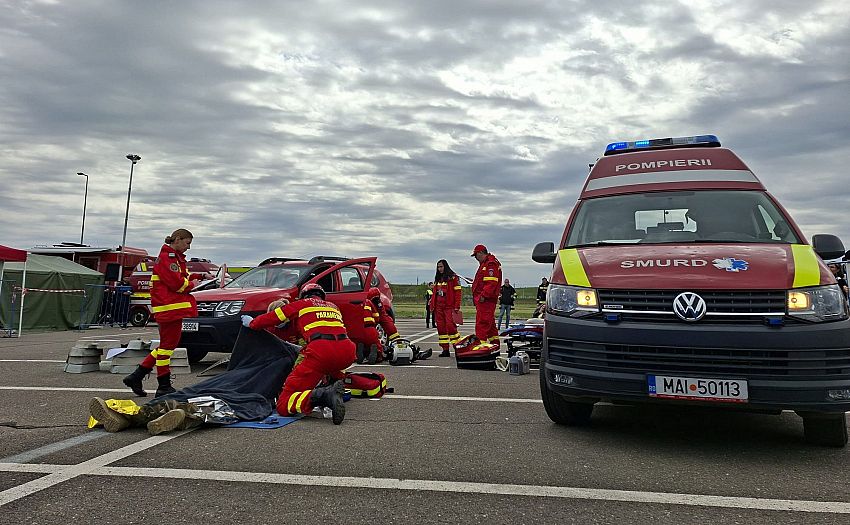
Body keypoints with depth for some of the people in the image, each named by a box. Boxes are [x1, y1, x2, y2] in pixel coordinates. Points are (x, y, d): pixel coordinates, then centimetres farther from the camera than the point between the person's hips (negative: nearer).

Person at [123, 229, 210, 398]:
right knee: (167, 345, -4)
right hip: (169, 307, -11)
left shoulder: (175, 257, 21)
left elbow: (183, 276, 22)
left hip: (173, 309, 11)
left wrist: (200, 276, 11)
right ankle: (164, 387, 4)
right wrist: (192, 285, -4)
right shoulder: (166, 257, -12)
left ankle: (136, 377, 20)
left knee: (168, 344, 16)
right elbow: (176, 283, -20)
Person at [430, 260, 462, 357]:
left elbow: (458, 292, -8)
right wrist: (432, 305, 12)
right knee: (440, 327, 4)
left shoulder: (453, 277, -4)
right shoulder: (437, 279, 17)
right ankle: (445, 350, 9)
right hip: (439, 307, 7)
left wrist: (457, 307, -14)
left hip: (449, 306, -7)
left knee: (450, 325, -14)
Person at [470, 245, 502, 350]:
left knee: (482, 323, -13)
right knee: (490, 324, 16)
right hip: (485, 299, 11)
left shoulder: (490, 264, -12)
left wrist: (483, 295, -24)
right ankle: (495, 345, 24)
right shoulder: (485, 263, 23)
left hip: (485, 300, -11)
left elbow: (491, 282, -22)